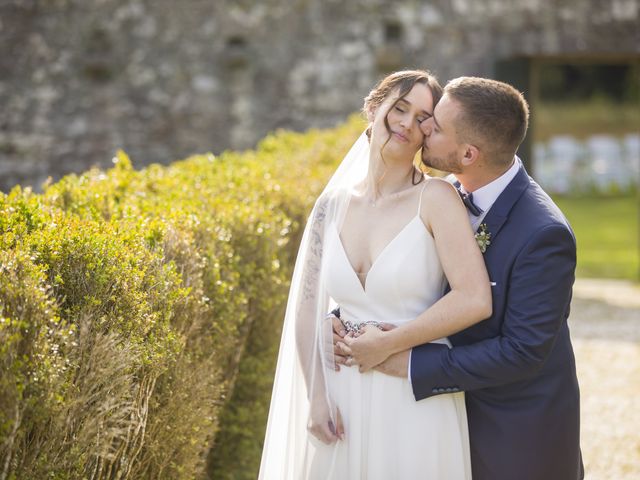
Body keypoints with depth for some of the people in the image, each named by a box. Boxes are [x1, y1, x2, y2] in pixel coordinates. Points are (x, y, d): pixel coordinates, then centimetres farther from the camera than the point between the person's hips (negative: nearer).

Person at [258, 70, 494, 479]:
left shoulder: (436, 198, -8)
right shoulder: (333, 204, 5)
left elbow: (475, 300, -18)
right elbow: (307, 308, 5)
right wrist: (315, 397, -5)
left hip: (416, 404, -4)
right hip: (343, 405, 4)